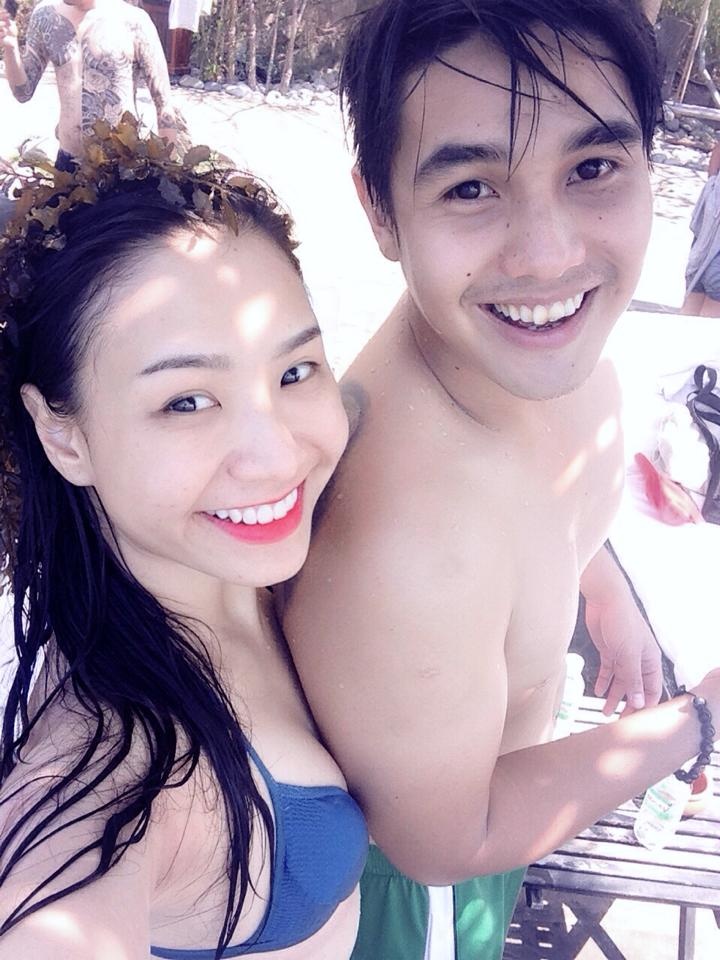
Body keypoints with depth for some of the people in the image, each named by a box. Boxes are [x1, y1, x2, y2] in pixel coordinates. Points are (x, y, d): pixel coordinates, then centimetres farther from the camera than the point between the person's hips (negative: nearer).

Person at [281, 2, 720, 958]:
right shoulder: (399, 549, -46)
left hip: (479, 766, 7)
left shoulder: (562, 340, -21)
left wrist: (605, 590, 3)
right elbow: (443, 838, -28)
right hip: (412, 879, -6)